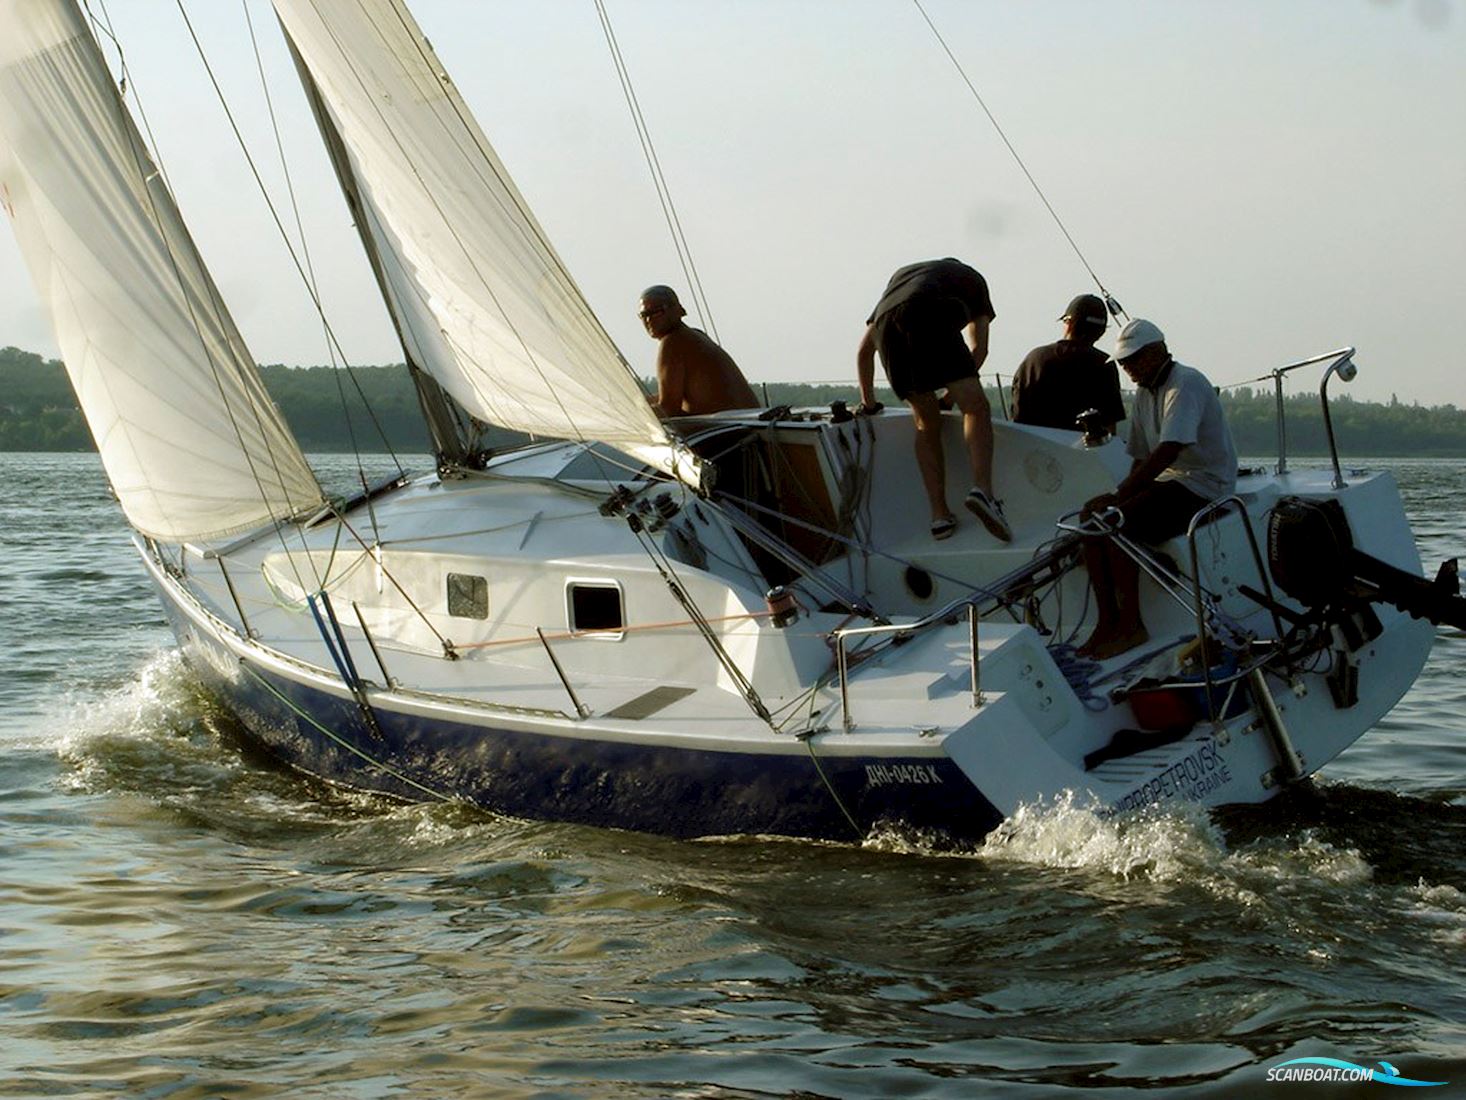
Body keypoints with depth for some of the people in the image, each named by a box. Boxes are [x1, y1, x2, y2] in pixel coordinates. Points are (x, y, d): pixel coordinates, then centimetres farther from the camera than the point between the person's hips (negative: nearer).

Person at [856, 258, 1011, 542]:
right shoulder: (971, 278, 36)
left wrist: (868, 402, 50)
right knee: (976, 408, -1)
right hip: (930, 319, -4)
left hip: (887, 326, 4)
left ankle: (940, 513, 7)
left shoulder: (900, 276, 44)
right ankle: (982, 489, -24)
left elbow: (864, 350, 43)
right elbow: (979, 349, 29)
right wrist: (954, 393, 36)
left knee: (927, 424, 15)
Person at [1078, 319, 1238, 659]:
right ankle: (1108, 621, -6)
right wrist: (1121, 495, -5)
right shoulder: (1145, 393, 15)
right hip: (1168, 481, 9)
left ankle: (1131, 626, -16)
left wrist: (1118, 497, -27)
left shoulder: (1185, 385, -15)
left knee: (1116, 522, -26)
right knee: (1091, 515, -6)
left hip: (1203, 485, -9)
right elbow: (1141, 458, 14)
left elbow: (1167, 453, -26)